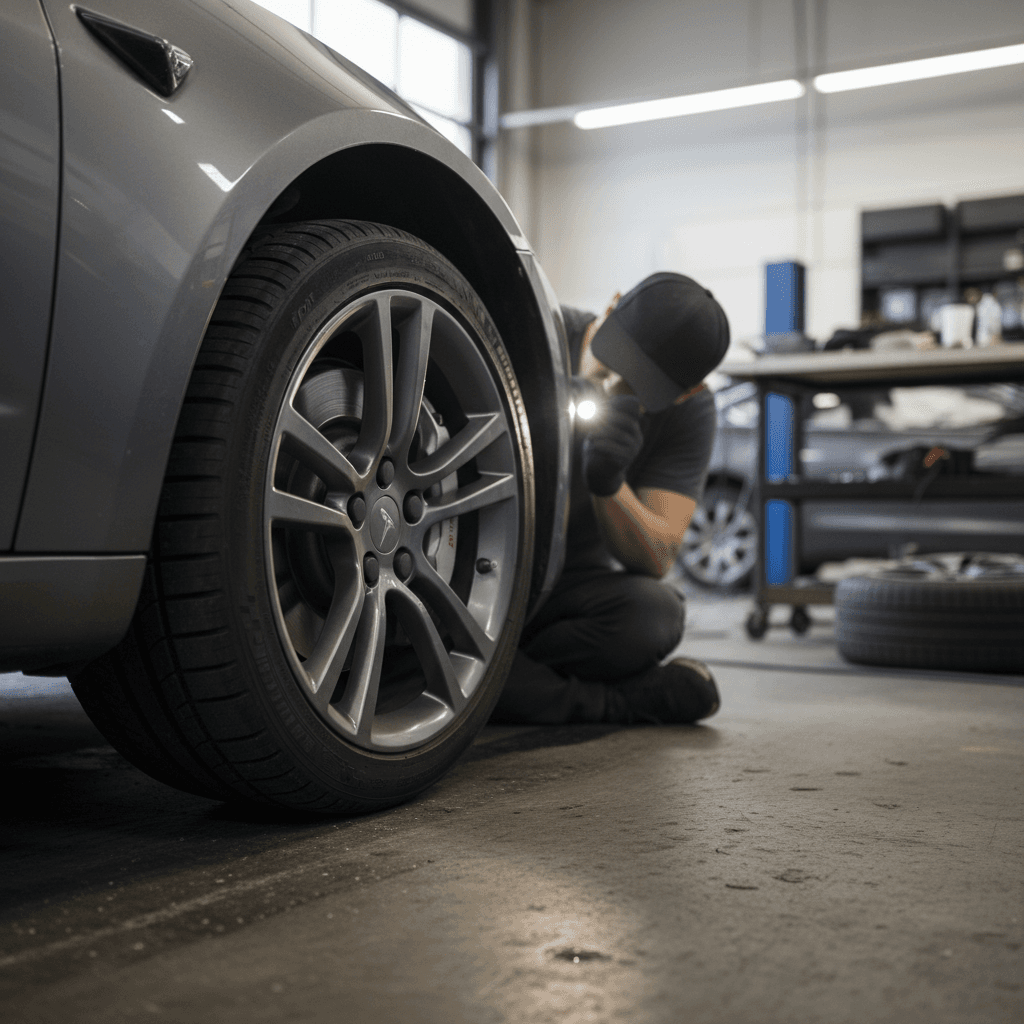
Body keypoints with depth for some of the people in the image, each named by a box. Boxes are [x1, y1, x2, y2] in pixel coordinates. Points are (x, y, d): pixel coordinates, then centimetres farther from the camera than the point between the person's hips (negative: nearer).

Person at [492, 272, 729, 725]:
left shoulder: (690, 411, -10)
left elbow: (655, 561, -16)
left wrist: (608, 484, -36)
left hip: (570, 585, 1)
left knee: (653, 613, -33)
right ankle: (629, 699, -21)